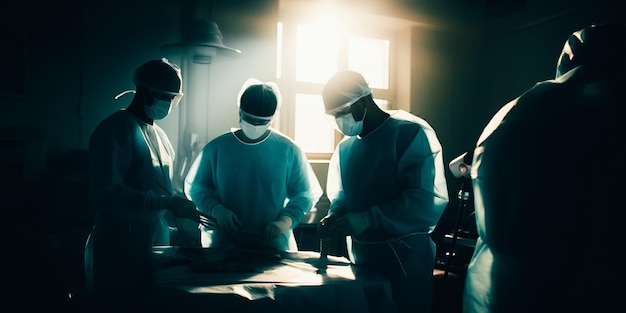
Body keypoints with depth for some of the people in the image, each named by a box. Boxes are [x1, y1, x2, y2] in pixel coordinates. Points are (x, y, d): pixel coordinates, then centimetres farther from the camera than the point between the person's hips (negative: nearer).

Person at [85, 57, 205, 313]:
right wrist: (167, 204, -27)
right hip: (120, 256, -8)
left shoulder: (159, 134, 13)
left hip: (154, 248, 8)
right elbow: (106, 195, -23)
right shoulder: (115, 130, -13)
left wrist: (179, 210, 2)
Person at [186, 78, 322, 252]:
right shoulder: (216, 147, 0)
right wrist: (216, 210, -12)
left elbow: (305, 193, 2)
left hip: (273, 242, 0)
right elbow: (196, 187, 7)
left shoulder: (288, 150, -3)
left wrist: (285, 221, -15)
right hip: (223, 241, 1)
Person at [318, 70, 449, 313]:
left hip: (404, 258, -6)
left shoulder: (411, 133, -13)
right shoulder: (345, 146, 9)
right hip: (361, 257, 6)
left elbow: (429, 200, -22)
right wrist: (335, 216, -6)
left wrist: (366, 219, -27)